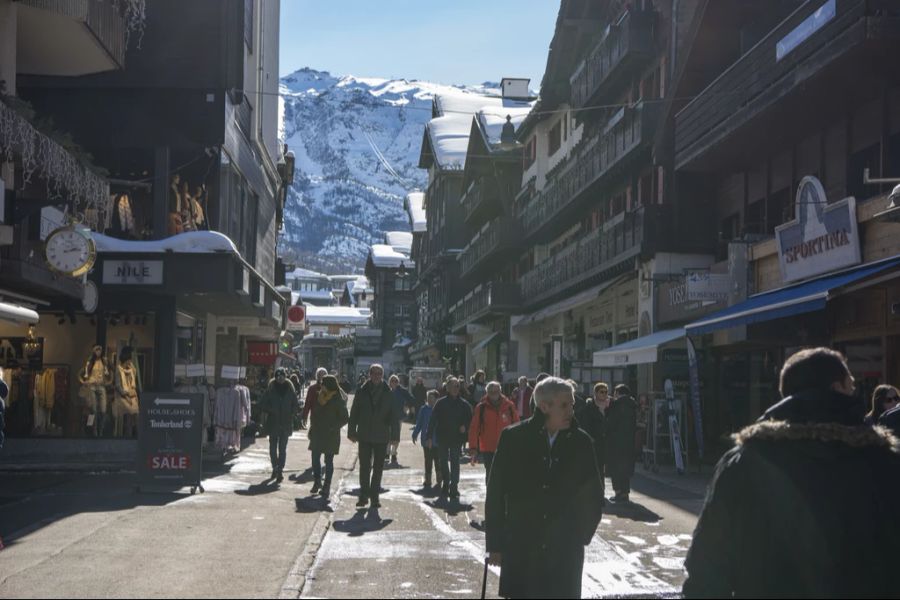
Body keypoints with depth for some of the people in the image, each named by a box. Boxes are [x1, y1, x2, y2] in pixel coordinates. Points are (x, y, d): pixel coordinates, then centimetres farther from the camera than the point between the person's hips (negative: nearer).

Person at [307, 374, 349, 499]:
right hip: (317, 434, 6)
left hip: (330, 436, -6)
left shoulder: (338, 401, -11)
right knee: (315, 457, 5)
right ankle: (317, 482, 18)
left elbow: (345, 418, -10)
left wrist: (332, 428, -16)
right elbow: (314, 413, 16)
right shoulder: (320, 396, 7)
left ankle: (326, 487, 6)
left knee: (328, 461, 1)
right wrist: (312, 428, 9)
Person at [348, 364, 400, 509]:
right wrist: (352, 432, 1)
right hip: (365, 436, 0)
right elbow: (354, 413, 4)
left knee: (378, 468, 7)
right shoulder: (362, 392, 0)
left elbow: (394, 415, 3)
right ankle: (364, 495, 9)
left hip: (381, 437, 0)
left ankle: (374, 497, 15)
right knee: (364, 467, 1)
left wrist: (394, 435, -3)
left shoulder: (388, 393, 0)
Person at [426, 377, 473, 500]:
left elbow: (470, 420, 7)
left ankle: (453, 487, 1)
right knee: (443, 462, 9)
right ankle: (446, 486, 23)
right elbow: (433, 420, 0)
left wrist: (465, 427, -13)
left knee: (455, 462, -3)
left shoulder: (464, 404, 0)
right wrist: (429, 436, -4)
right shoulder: (441, 403, -1)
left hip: (457, 439, -1)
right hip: (443, 438, 1)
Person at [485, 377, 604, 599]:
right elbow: (496, 493, 0)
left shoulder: (581, 443, 1)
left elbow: (594, 495, 13)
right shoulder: (513, 437, -4)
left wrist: (582, 534, 6)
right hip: (521, 549, -1)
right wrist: (495, 544, -1)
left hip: (566, 552, 1)